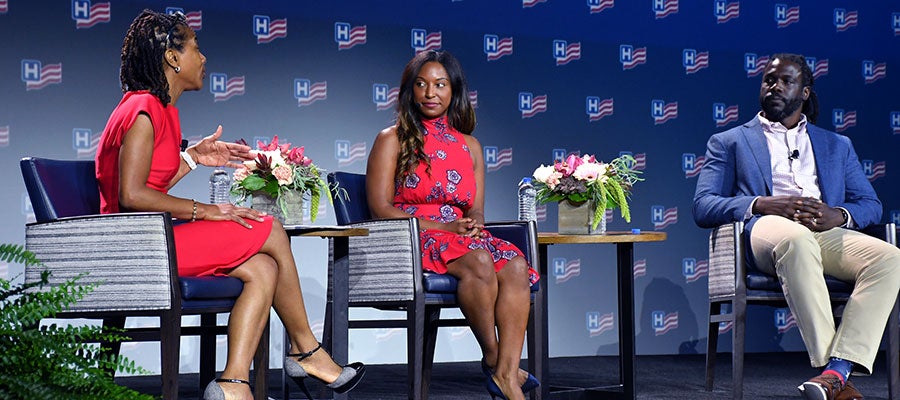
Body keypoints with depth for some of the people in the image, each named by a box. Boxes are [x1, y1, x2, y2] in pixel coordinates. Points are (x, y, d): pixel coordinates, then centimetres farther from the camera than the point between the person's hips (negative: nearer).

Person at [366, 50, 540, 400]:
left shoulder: (469, 145, 20)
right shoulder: (392, 140, 6)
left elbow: (477, 210, 17)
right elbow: (381, 208, -5)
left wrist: (474, 225, -10)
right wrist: (443, 227, -14)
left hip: (461, 236, 5)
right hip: (410, 240, -5)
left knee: (515, 266, -28)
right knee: (478, 262, -35)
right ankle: (492, 359, -20)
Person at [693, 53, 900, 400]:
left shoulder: (837, 146, 31)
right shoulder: (728, 142, 23)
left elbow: (870, 204, 20)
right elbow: (703, 208, 8)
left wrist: (838, 215, -5)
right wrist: (762, 205, -11)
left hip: (829, 233, 3)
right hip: (766, 229, -3)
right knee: (796, 239, -41)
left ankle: (838, 369, -40)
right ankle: (833, 370, -40)